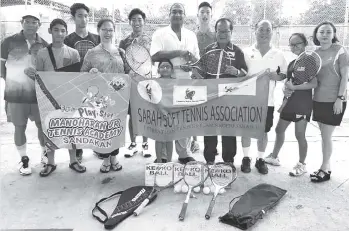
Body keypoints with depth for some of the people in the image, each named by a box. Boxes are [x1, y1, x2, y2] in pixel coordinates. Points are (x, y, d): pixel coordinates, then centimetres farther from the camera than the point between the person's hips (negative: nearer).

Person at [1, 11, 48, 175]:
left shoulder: (44, 45, 3)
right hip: (16, 94, -1)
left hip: (39, 93, 1)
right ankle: (24, 159, 23)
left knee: (43, 125, 8)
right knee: (19, 128, 7)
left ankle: (45, 154, 29)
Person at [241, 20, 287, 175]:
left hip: (267, 100, 1)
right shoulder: (246, 52, 1)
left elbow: (285, 74, 7)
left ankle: (260, 159, 26)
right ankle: (246, 158, 24)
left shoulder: (278, 54, 3)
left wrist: (277, 76, -13)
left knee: (263, 131, 9)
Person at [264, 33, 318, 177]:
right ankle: (274, 157, 30)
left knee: (300, 135, 0)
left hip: (303, 103, -8)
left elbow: (314, 83, -19)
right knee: (279, 130, 14)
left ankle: (301, 165, 16)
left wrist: (294, 87, -23)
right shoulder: (291, 62, 14)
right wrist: (285, 89, -7)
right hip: (290, 102, 8)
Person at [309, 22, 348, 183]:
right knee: (324, 135, 12)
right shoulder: (315, 53, 7)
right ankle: (327, 167, 23)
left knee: (326, 136, -2)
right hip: (318, 99, 5)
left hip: (334, 100, -5)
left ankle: (324, 169, 12)